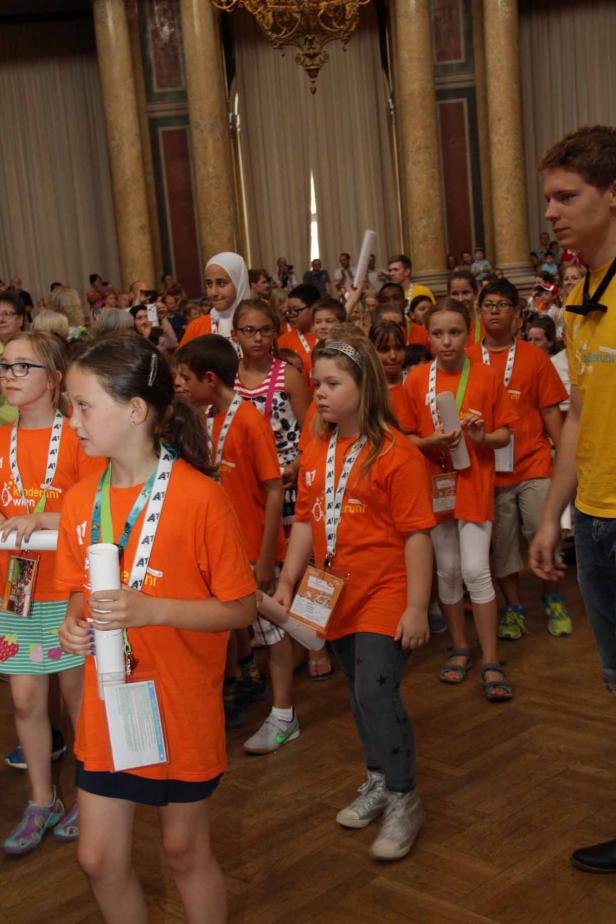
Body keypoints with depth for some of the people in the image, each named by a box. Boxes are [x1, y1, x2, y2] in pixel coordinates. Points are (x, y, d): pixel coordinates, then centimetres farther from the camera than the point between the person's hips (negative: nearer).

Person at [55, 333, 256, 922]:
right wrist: (75, 622, -10)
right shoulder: (80, 501, -1)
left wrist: (152, 610, -26)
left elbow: (240, 609, -13)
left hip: (181, 708, -5)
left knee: (185, 851, 14)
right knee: (99, 859, 13)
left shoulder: (201, 498, -18)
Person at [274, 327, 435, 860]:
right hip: (336, 595, 7)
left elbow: (417, 535, -14)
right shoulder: (316, 452, 5)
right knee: (361, 694, 17)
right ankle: (379, 781, 34)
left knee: (377, 693, -10)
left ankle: (404, 801, 7)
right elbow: (306, 521, 12)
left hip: (385, 596, -6)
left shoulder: (396, 453, -15)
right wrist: (288, 581, 7)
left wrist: (417, 607, -15)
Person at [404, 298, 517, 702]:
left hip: (475, 483, -2)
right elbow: (405, 438, 2)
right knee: (447, 570, 10)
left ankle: (491, 662, 3)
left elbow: (505, 435, 2)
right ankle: (460, 648, 27)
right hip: (435, 484, 2)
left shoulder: (487, 376, -3)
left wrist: (483, 437, -18)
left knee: (475, 569, -9)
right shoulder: (417, 379, -1)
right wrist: (433, 441, -17)